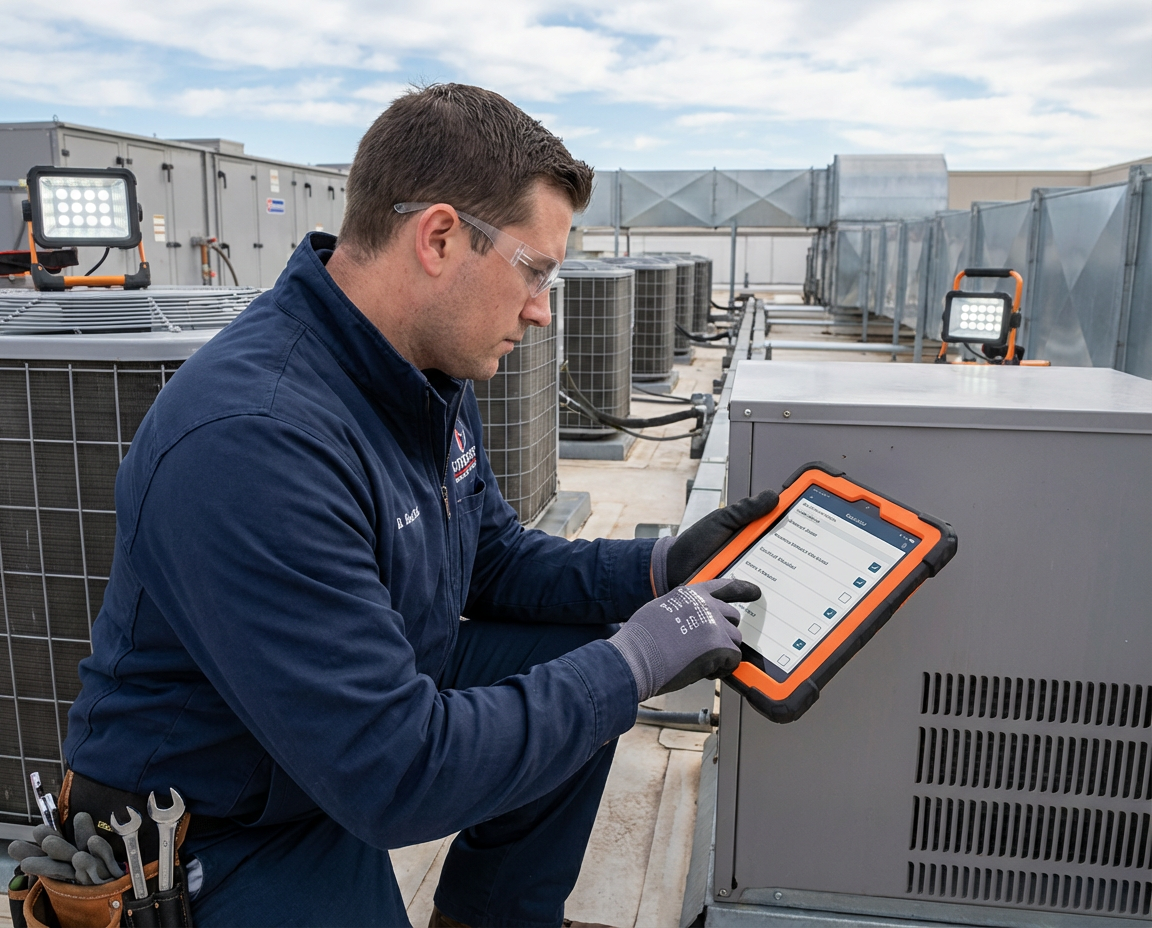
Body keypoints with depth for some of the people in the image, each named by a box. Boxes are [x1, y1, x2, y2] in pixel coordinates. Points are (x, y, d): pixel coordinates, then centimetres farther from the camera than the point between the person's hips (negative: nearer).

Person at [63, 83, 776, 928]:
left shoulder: (432, 373, -4)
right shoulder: (249, 442, -33)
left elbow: (493, 559, 8)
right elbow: (394, 775, -31)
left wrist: (656, 570, -6)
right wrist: (633, 661, -23)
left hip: (379, 703, 9)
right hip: (227, 834, -8)